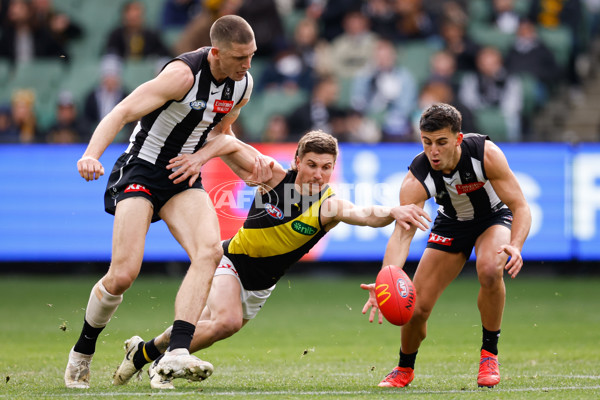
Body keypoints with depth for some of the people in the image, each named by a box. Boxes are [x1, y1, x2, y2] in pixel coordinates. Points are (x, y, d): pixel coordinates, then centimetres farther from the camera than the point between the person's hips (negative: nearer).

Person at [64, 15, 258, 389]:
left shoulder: (242, 84, 1)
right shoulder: (184, 74, -22)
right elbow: (122, 112, -25)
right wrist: (91, 155, -41)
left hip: (183, 176, 6)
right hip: (141, 171, -6)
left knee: (210, 250, -22)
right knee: (123, 274, -14)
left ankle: (176, 354, -28)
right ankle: (82, 351, 13)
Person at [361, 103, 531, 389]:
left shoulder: (486, 154, -32)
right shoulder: (416, 179, -30)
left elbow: (520, 207, -27)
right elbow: (402, 233, -38)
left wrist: (516, 247, -48)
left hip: (494, 217, -2)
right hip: (451, 224, 2)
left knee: (489, 270, -36)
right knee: (416, 309, -6)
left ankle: (489, 353, -14)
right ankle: (404, 369, 27)